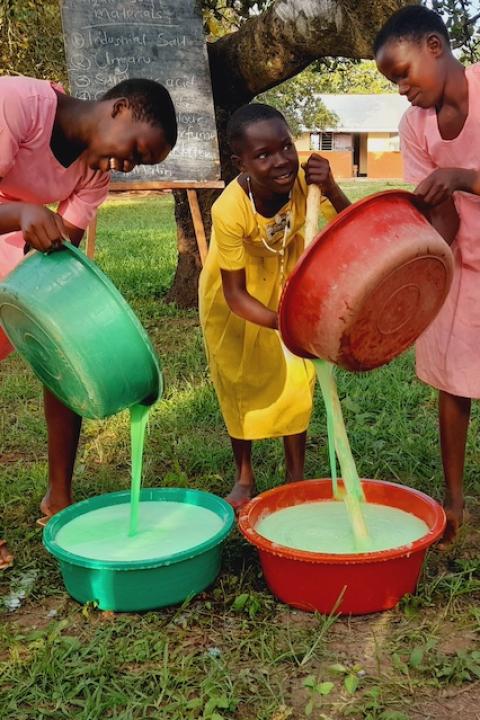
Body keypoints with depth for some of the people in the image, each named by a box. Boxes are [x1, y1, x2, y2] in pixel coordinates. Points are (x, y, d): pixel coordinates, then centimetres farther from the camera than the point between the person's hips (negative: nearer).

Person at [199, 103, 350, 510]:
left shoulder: (304, 179, -28)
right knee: (239, 382, 10)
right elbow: (235, 294, -29)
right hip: (236, 293, -2)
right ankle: (244, 476, 29)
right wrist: (280, 323, -44)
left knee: (296, 378, 3)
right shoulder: (230, 210, -36)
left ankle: (296, 476, 19)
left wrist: (333, 192, -41)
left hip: (286, 284, 3)